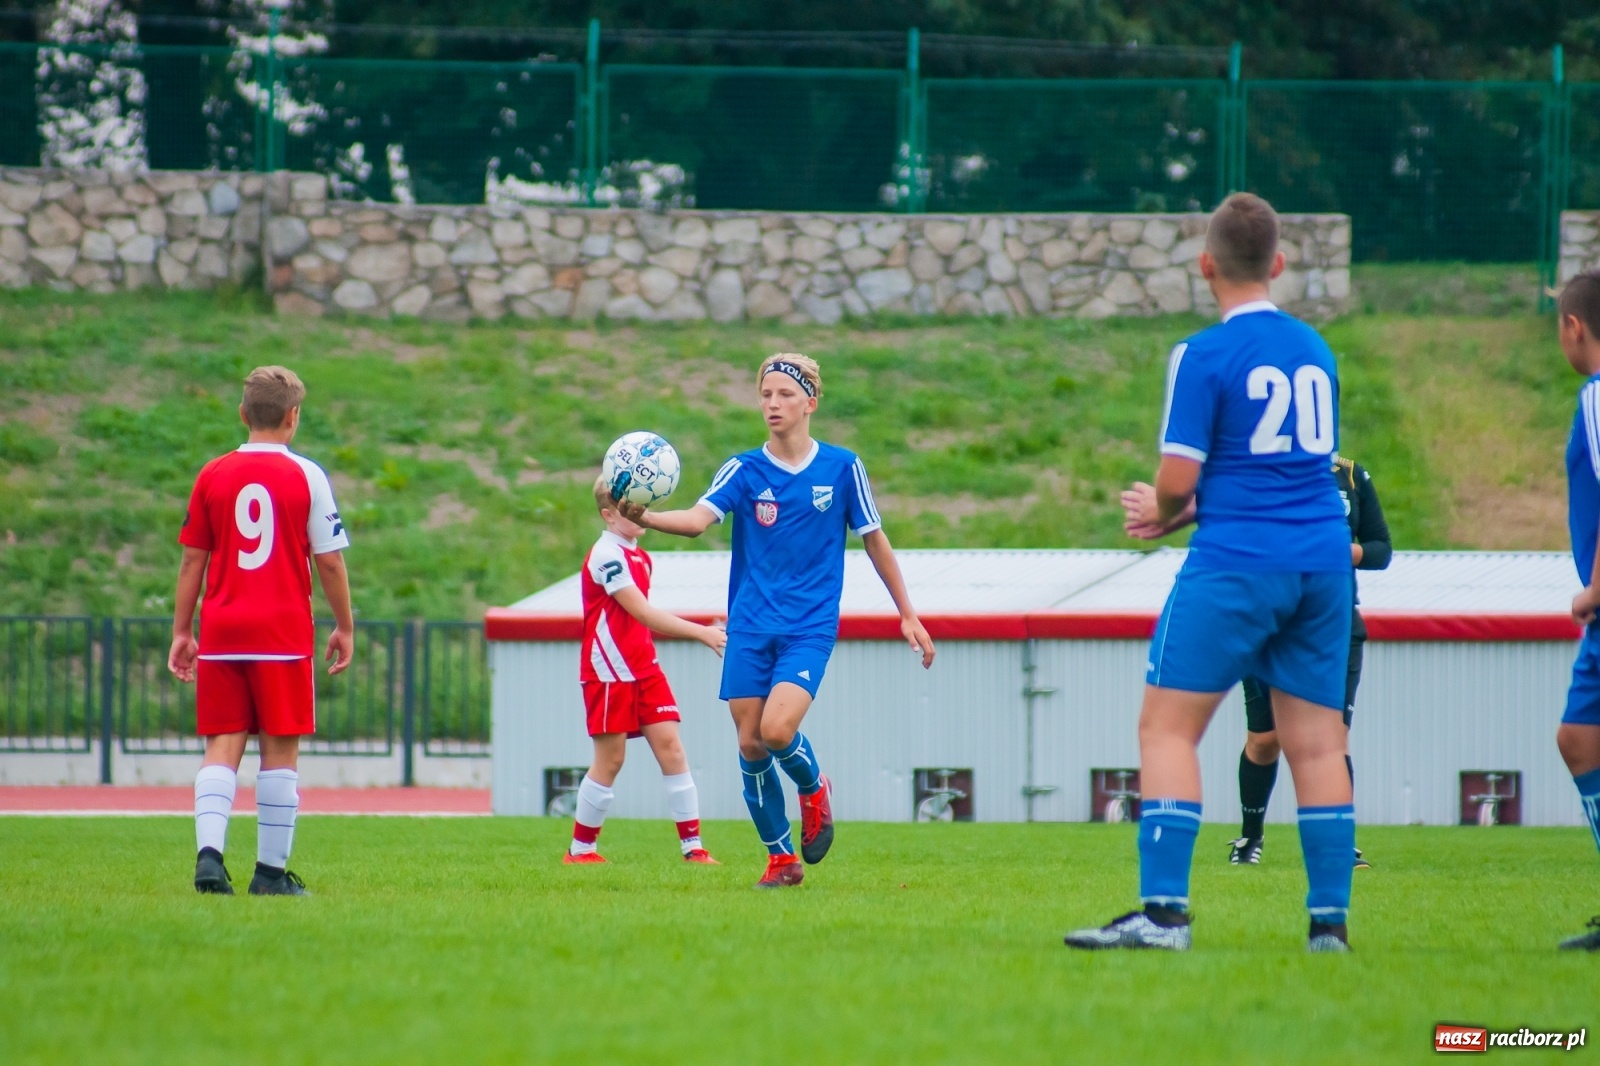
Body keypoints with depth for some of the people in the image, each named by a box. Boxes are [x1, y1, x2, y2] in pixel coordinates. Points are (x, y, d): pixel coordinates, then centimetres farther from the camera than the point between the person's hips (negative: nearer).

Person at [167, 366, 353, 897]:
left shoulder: (212, 475, 5)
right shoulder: (305, 476, -2)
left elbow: (192, 559, 7)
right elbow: (328, 560, -1)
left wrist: (182, 631, 13)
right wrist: (344, 627, 9)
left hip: (220, 633, 2)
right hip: (284, 631, -2)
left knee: (222, 747, 3)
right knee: (280, 749, 4)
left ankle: (208, 851, -16)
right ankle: (272, 870, 4)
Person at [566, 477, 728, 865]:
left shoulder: (640, 557, 14)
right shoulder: (607, 557, -15)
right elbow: (643, 613, -23)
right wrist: (701, 632, -27)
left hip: (644, 668, 8)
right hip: (609, 672, -8)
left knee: (670, 746, -2)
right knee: (610, 758, -3)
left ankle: (692, 846, -5)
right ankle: (580, 849, 10)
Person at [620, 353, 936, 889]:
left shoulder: (842, 468, 1)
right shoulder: (744, 471, 1)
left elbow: (874, 540, 10)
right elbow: (699, 518, -16)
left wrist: (907, 614, 12)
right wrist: (643, 518, -37)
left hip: (810, 628, -2)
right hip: (750, 628, 2)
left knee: (777, 729, -21)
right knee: (751, 745, -1)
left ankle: (814, 787, 12)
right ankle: (781, 860, 15)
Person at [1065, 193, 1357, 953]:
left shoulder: (1203, 356, -7)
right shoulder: (1315, 351, 13)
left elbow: (1179, 477, -10)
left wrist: (1164, 512, 14)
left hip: (1237, 560, -6)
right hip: (1322, 560, 6)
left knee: (1167, 726, -3)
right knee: (1315, 741, 8)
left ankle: (1164, 911, -12)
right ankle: (1330, 919, 5)